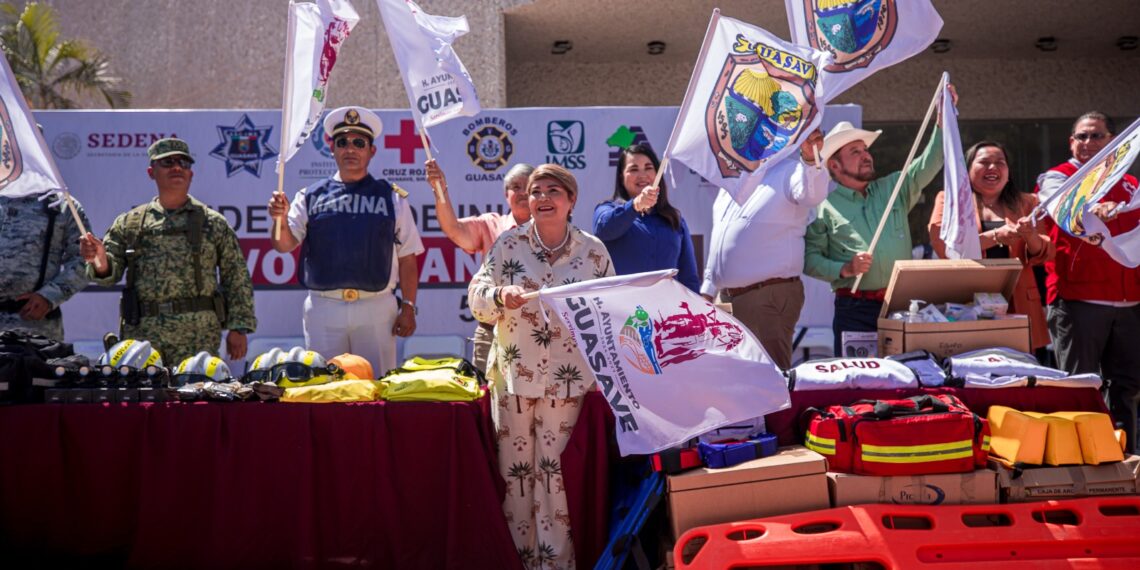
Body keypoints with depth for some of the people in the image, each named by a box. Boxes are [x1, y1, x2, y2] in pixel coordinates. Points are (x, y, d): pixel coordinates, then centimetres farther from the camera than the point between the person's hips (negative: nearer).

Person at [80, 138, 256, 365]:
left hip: (198, 339, -1)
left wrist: (239, 328, -2)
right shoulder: (129, 223, 13)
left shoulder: (214, 223, 8)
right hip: (140, 334, 2)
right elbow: (110, 274, 9)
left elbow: (238, 279, 5)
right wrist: (100, 264, -15)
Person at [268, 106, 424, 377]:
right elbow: (285, 245, 1)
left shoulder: (392, 197, 8)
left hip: (377, 307, -1)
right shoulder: (310, 197, 10)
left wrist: (408, 307, -1)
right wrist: (280, 220, -19)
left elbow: (407, 258, 5)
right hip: (323, 308, 1)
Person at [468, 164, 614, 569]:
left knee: (555, 469, 2)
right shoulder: (508, 244, 2)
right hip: (514, 374, 1)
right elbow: (477, 297, -1)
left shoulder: (593, 251, 3)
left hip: (568, 378, -1)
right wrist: (501, 295, -22)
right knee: (515, 469, 6)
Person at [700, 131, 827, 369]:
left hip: (769, 296, -8)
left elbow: (811, 195, -26)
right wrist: (707, 290, 20)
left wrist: (811, 159, -46)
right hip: (729, 298, 8)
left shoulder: (788, 173, -3)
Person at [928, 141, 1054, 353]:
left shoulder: (1025, 202, 17)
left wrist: (1031, 237, -15)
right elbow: (942, 245, -9)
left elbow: (1045, 253, 7)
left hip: (1018, 305, 3)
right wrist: (995, 236, -17)